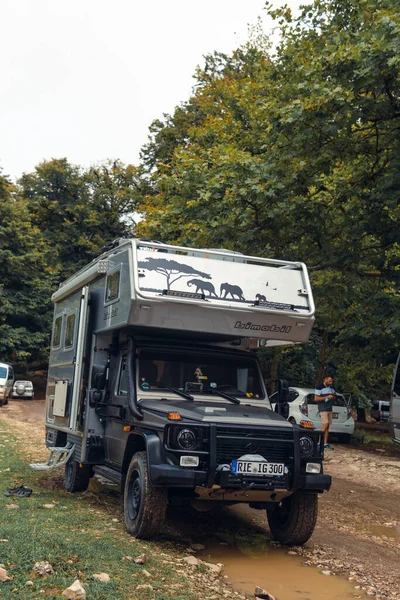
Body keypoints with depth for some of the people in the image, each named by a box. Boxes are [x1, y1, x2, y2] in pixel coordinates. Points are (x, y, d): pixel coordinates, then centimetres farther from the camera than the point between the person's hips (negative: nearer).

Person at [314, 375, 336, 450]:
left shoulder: (331, 388, 16)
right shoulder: (319, 387, -8)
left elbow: (334, 395, 29)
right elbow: (316, 398, -14)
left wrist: (333, 396, 4)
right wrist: (327, 397, -18)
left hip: (329, 409, 8)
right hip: (323, 409, -8)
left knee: (327, 427, 4)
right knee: (325, 424, -18)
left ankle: (325, 444, 5)